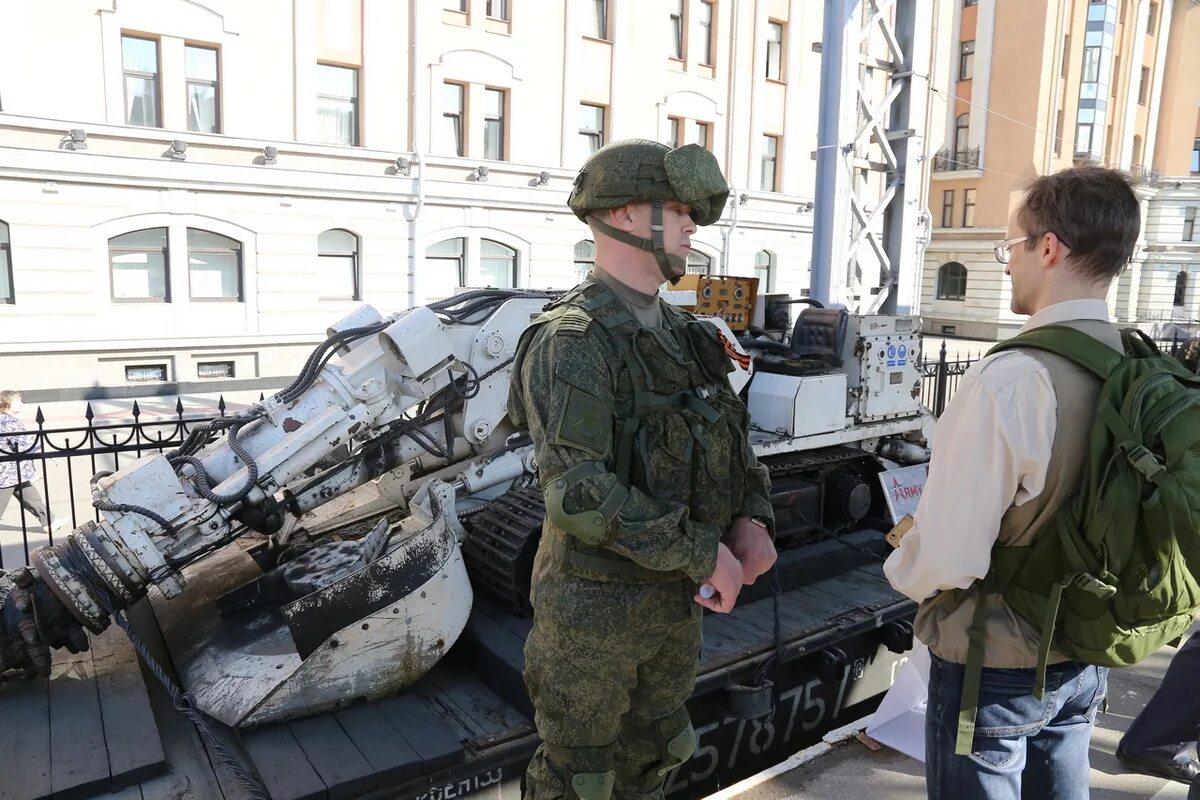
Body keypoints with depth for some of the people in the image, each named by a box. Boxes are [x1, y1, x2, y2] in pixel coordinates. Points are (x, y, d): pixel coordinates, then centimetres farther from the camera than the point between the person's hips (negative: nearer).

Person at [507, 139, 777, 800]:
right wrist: (703, 553, -22)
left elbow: (733, 441, 13)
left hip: (677, 598, 8)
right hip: (595, 604, -7)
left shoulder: (683, 335, 6)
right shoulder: (572, 341, -20)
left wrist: (752, 518, -6)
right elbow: (577, 492, -28)